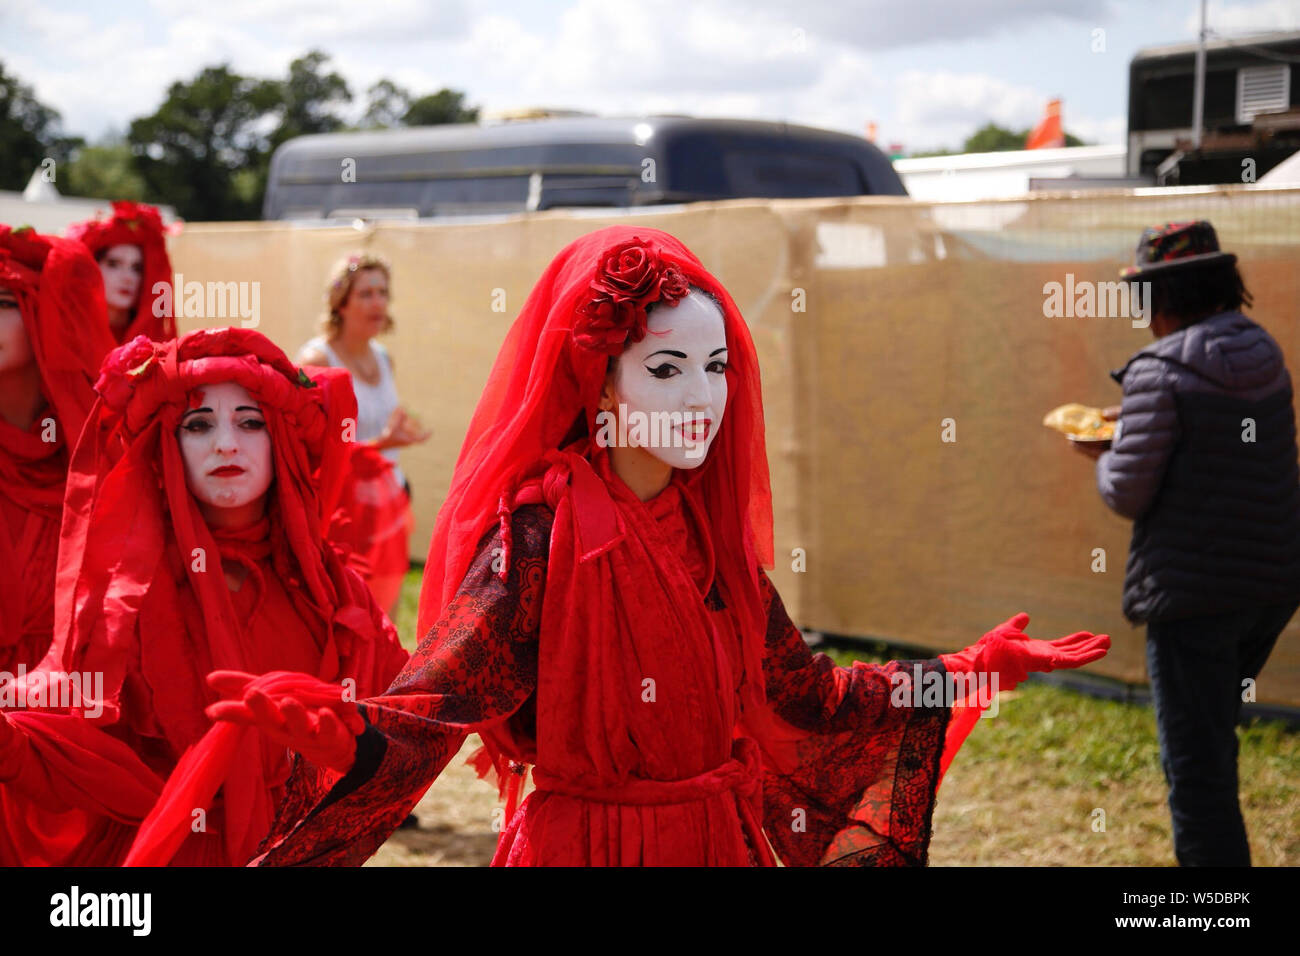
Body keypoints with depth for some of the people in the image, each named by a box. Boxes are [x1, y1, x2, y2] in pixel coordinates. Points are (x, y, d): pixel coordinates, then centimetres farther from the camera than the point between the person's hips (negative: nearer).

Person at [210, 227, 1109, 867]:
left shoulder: (711, 530, 2)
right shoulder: (542, 535, -17)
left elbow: (803, 695, 11)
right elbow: (430, 705, -29)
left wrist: (970, 670, 10)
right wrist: (335, 729, -50)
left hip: (718, 836, 6)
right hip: (585, 843, -6)